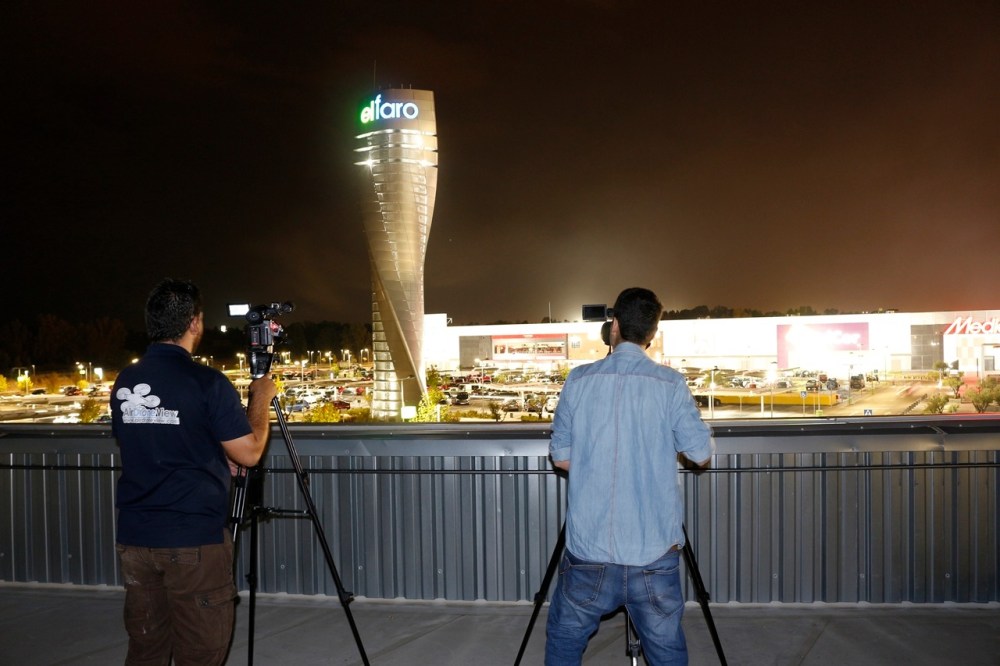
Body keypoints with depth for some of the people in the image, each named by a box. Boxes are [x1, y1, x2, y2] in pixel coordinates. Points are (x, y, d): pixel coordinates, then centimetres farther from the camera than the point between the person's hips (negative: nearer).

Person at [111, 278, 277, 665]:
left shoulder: (124, 383, 6)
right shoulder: (207, 383, -14)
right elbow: (249, 453, -10)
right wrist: (261, 400, 5)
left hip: (134, 536, 6)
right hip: (195, 539, -6)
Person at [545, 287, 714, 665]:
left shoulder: (579, 380, -1)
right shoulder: (670, 384, -5)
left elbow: (561, 458, 5)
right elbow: (702, 454, 1)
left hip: (589, 548, 1)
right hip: (655, 550, 0)